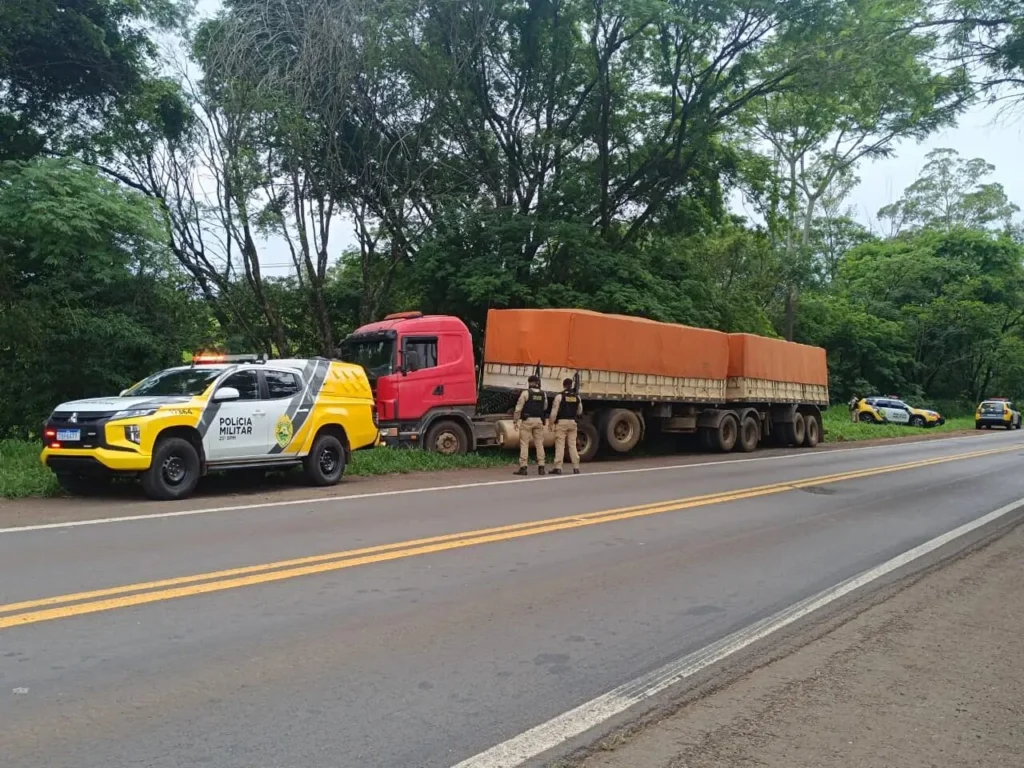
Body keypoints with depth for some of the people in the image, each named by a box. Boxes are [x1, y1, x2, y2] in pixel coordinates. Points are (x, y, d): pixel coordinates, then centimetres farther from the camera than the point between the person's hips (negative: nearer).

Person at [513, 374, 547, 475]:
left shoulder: (526, 392, -6)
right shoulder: (543, 394, 8)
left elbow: (518, 407, -7)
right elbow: (545, 407, 16)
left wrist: (515, 420, -2)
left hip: (527, 420, -4)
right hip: (539, 420, 4)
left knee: (524, 444, -2)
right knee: (539, 443, 9)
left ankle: (523, 467, -6)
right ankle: (541, 466, 7)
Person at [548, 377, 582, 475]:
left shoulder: (559, 396, -8)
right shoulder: (577, 396, 7)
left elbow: (554, 411, -10)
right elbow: (580, 411, 16)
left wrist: (551, 423, -3)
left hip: (561, 422, -4)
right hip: (573, 422, 4)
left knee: (560, 445, -4)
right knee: (572, 445, 9)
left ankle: (558, 468, -8)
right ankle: (576, 467, 8)